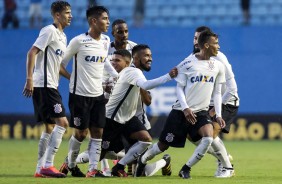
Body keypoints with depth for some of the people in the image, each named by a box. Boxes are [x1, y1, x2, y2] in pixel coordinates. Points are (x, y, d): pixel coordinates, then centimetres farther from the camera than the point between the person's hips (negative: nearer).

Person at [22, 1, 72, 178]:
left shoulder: (62, 36, 18)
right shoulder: (49, 31, -10)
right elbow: (32, 53, -16)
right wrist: (29, 79, -22)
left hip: (51, 86, 10)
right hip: (43, 85, -10)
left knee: (49, 127, 11)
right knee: (62, 122, -14)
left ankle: (40, 168, 13)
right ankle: (48, 165, -15)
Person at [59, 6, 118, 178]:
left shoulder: (106, 41, 6)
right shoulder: (79, 41, -13)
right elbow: (61, 63, -3)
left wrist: (117, 75, 17)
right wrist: (73, 79, -6)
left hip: (98, 94, 6)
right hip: (80, 94, -6)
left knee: (98, 132, 0)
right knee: (81, 132, -1)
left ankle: (93, 169, 2)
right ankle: (71, 164, 20)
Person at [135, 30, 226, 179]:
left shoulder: (218, 67, 4)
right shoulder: (188, 64, -8)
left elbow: (217, 93, 11)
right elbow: (179, 88, -5)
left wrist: (218, 115, 2)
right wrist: (185, 108, -17)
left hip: (201, 112, 3)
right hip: (181, 111, -3)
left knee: (208, 138, -25)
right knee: (164, 145, 3)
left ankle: (186, 169, -8)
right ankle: (143, 160, 35)